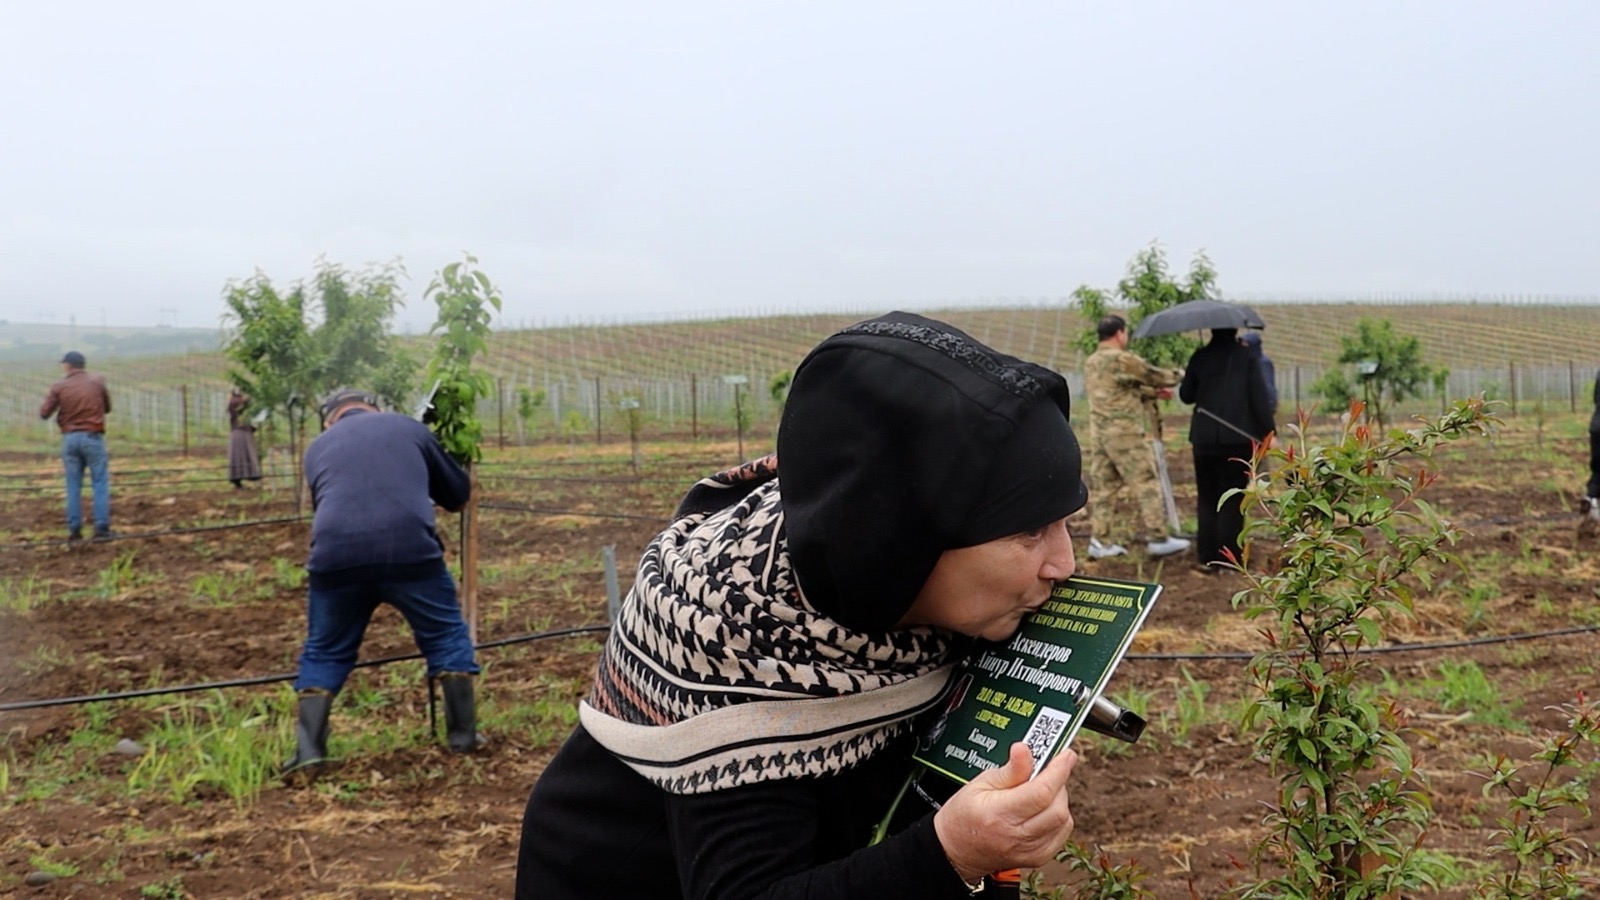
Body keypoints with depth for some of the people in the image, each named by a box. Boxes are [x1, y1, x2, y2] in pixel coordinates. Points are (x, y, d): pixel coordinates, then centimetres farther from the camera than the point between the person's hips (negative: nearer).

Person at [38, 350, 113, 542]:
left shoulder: (59, 387, -2)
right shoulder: (97, 382, 0)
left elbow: (44, 413, 1)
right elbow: (107, 407, 11)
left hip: (70, 438, 1)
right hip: (93, 437, -1)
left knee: (73, 486, 8)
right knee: (100, 483, 1)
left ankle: (74, 530, 8)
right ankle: (102, 528, -4)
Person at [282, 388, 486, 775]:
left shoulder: (318, 447, 26)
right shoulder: (407, 427, 23)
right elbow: (458, 491, 30)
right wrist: (420, 484, 51)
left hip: (336, 555, 2)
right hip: (410, 549, -1)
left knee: (324, 652, 19)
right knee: (446, 636, 17)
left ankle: (309, 747, 11)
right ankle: (463, 735, 18)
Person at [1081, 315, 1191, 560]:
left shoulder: (1091, 363, 14)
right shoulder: (1123, 360, -11)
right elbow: (1153, 375, -2)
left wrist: (1154, 392, 22)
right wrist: (1178, 374, 17)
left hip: (1099, 432, 8)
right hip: (1126, 432, -8)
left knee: (1106, 487, 10)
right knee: (1145, 484, -2)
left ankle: (1102, 541, 9)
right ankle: (1158, 538, -1)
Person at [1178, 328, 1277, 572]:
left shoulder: (1200, 357, 2)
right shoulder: (1246, 357, -4)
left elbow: (1186, 395, 10)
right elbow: (1260, 397, -8)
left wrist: (1185, 378, 31)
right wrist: (1268, 432, -3)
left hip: (1204, 438, 2)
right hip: (1237, 439, -2)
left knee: (1207, 497, 9)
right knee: (1233, 499, 4)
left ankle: (1208, 558, 7)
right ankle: (1228, 557, 0)